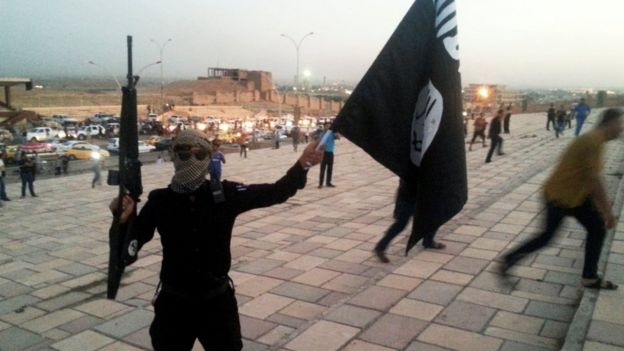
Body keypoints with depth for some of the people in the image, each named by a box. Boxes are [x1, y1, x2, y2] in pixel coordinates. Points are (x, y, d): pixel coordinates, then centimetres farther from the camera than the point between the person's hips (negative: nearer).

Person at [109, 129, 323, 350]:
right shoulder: (160, 200, -8)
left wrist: (302, 165, -24)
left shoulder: (225, 194, -8)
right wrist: (123, 218, -27)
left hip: (217, 300, 0)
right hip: (174, 303, 0)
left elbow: (274, 193, -10)